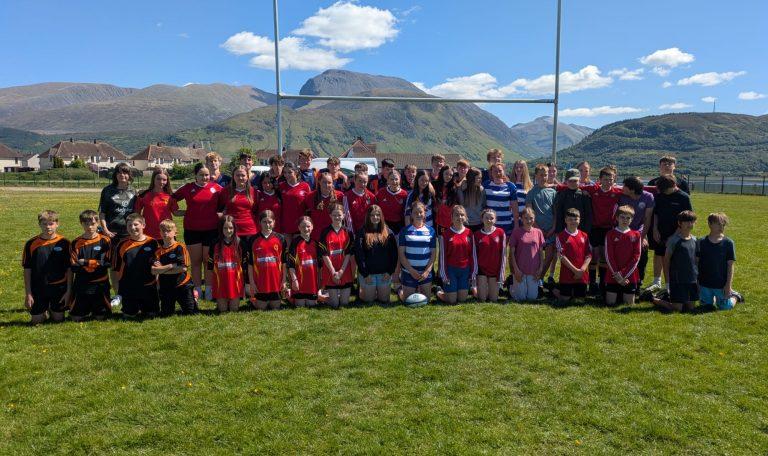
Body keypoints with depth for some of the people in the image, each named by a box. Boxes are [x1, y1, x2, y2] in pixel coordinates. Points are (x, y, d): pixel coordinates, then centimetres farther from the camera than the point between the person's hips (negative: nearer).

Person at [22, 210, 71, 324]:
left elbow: (69, 269, -1)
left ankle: (51, 310, 39)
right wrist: (28, 293, -3)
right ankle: (44, 311, 35)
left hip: (59, 287, 0)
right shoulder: (31, 244, -3)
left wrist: (68, 291, -4)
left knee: (58, 319, 7)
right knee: (37, 321, 3)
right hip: (38, 288, 1)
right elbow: (27, 270, 1)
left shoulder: (64, 243, -5)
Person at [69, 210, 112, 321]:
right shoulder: (76, 243, -1)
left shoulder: (104, 240, -2)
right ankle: (86, 309, 35)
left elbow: (108, 262, -7)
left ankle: (96, 310, 37)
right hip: (81, 285, 1)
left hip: (100, 284, -1)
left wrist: (87, 262, -11)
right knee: (76, 318, 4)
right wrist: (97, 263, -18)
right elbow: (73, 267, -6)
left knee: (100, 317, 5)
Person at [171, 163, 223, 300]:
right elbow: (172, 199, 13)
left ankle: (209, 289, 17)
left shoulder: (216, 188, -1)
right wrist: (176, 212, 4)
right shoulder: (188, 188, 2)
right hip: (192, 230, 1)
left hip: (211, 229, -1)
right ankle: (197, 290, 16)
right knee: (195, 261, 8)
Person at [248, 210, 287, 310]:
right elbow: (250, 264, 2)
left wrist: (284, 281, 0)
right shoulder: (254, 240, 0)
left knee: (275, 308, 9)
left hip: (276, 282, 1)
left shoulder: (280, 239, 2)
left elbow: (284, 262, 4)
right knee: (261, 309, 8)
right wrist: (252, 283, -3)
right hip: (260, 283, -1)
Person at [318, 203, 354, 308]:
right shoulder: (325, 232, -3)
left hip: (345, 271, 2)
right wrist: (333, 272, -12)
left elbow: (348, 254, -1)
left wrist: (341, 271, -11)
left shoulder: (347, 232, 3)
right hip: (330, 271, -2)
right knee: (334, 304, 1)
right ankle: (326, 292, 28)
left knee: (344, 302, 4)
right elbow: (324, 254, -7)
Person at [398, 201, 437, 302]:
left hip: (426, 272, 2)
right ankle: (400, 291, 36)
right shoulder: (405, 231, -4)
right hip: (409, 272, -2)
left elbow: (433, 254, 3)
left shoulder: (430, 231, 3)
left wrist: (427, 271, -9)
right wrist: (412, 271, -13)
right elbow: (401, 253, -6)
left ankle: (419, 290, 38)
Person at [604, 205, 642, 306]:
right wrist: (617, 274, -12)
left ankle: (625, 294, 35)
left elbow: (636, 257, -1)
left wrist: (624, 274, -9)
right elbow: (608, 256, -5)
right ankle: (618, 293, 30)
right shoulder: (610, 234, 0)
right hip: (613, 275, -1)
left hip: (630, 276, 1)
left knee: (630, 304, 5)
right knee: (610, 303, 0)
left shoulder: (636, 235, 4)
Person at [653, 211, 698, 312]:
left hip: (692, 279, 6)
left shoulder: (694, 240, 8)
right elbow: (666, 261, -7)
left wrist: (698, 277, 13)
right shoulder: (673, 240, -9)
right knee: (677, 308, -5)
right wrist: (667, 282, -9)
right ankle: (655, 300, 16)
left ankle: (668, 299, 27)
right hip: (677, 280, -6)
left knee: (691, 307, 7)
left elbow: (696, 259, 17)